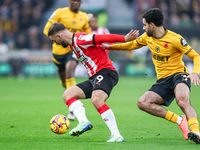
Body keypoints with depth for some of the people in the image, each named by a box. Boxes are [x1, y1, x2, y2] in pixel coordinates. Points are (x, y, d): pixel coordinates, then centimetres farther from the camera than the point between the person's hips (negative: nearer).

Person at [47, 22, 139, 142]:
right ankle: (84, 122, -17)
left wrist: (125, 38, -21)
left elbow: (103, 38, -17)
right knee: (68, 94, 3)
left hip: (105, 72, -10)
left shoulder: (79, 40, -11)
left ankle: (116, 135, -29)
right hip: (94, 77, 10)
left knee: (97, 100, -32)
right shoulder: (73, 45, 21)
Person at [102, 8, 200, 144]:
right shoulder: (148, 37, 7)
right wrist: (111, 47, 24)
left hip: (178, 74, -7)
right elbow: (134, 44, 28)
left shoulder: (174, 39, -13)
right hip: (162, 81, 7)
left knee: (182, 101, -38)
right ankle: (179, 120, -11)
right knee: (142, 103, -15)